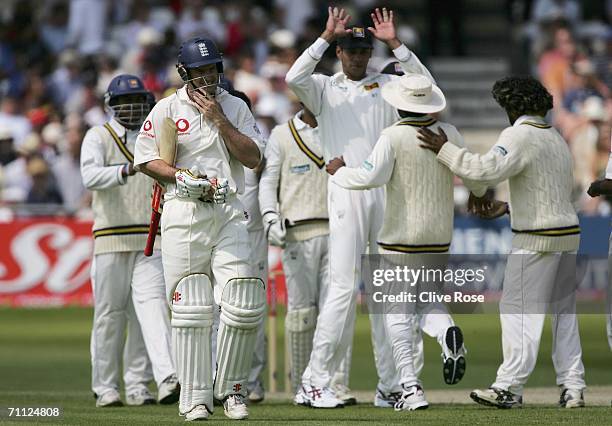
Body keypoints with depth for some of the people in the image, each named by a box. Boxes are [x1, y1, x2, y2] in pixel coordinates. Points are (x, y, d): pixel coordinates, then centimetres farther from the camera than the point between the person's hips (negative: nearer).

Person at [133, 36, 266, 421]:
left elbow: (253, 158, 1)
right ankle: (196, 397, 2)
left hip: (229, 213, 2)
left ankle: (232, 390, 7)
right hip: (183, 214, -2)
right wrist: (187, 180, -11)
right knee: (191, 310, -3)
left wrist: (218, 119, -6)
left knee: (245, 306, -8)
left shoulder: (236, 108, 11)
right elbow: (146, 160, 1)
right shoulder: (168, 109, 4)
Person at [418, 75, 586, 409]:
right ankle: (572, 388, 8)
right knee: (563, 312, 10)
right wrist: (506, 207, 30)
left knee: (518, 309, -5)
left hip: (535, 240, -8)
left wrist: (444, 150, -16)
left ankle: (509, 387, -7)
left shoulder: (519, 135, -11)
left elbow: (488, 169, -25)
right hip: (568, 232, 8)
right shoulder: (556, 138, 16)